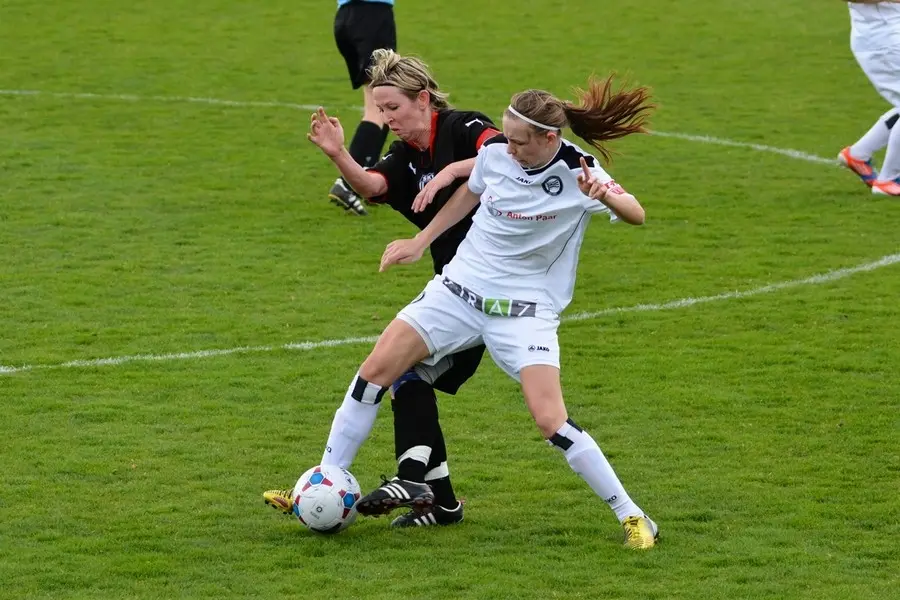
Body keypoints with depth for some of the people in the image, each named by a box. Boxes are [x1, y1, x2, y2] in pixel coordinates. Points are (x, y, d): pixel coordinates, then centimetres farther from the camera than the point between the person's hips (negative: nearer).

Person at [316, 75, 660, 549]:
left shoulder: (576, 172, -17)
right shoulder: (495, 151, -5)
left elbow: (636, 215, -25)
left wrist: (605, 196, -47)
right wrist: (420, 242, 20)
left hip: (526, 309, -4)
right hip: (460, 290, 5)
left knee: (551, 421, -18)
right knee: (375, 370, -5)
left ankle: (631, 515, -2)